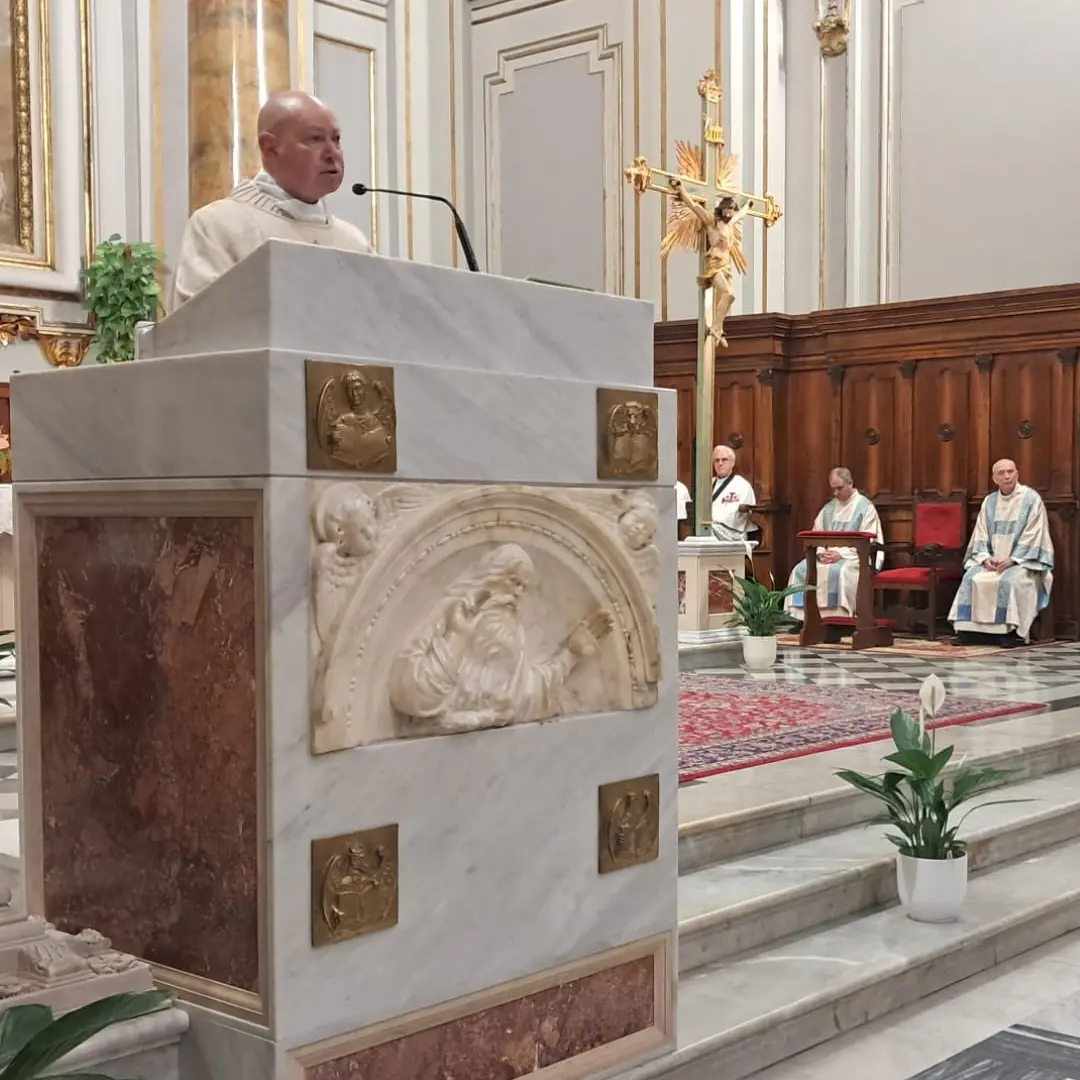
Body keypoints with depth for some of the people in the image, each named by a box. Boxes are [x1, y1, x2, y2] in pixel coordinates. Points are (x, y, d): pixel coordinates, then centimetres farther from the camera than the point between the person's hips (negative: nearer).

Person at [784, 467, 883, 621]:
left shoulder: (865, 507, 0)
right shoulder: (828, 508, 18)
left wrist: (841, 554, -19)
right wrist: (821, 553, -10)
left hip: (854, 557, -6)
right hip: (828, 555, 6)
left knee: (838, 571, -37)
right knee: (801, 570, -19)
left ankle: (838, 618, -34)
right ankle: (803, 617, -22)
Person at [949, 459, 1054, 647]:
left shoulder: (1031, 498, -5)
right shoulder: (989, 501, 10)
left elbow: (1033, 535, -11)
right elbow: (980, 533, 8)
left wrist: (1012, 559, -19)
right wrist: (985, 557, -10)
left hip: (1023, 560, -5)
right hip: (993, 559, 5)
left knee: (1010, 580, -34)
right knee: (971, 577, -20)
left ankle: (1013, 630, -27)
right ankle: (967, 628, -19)